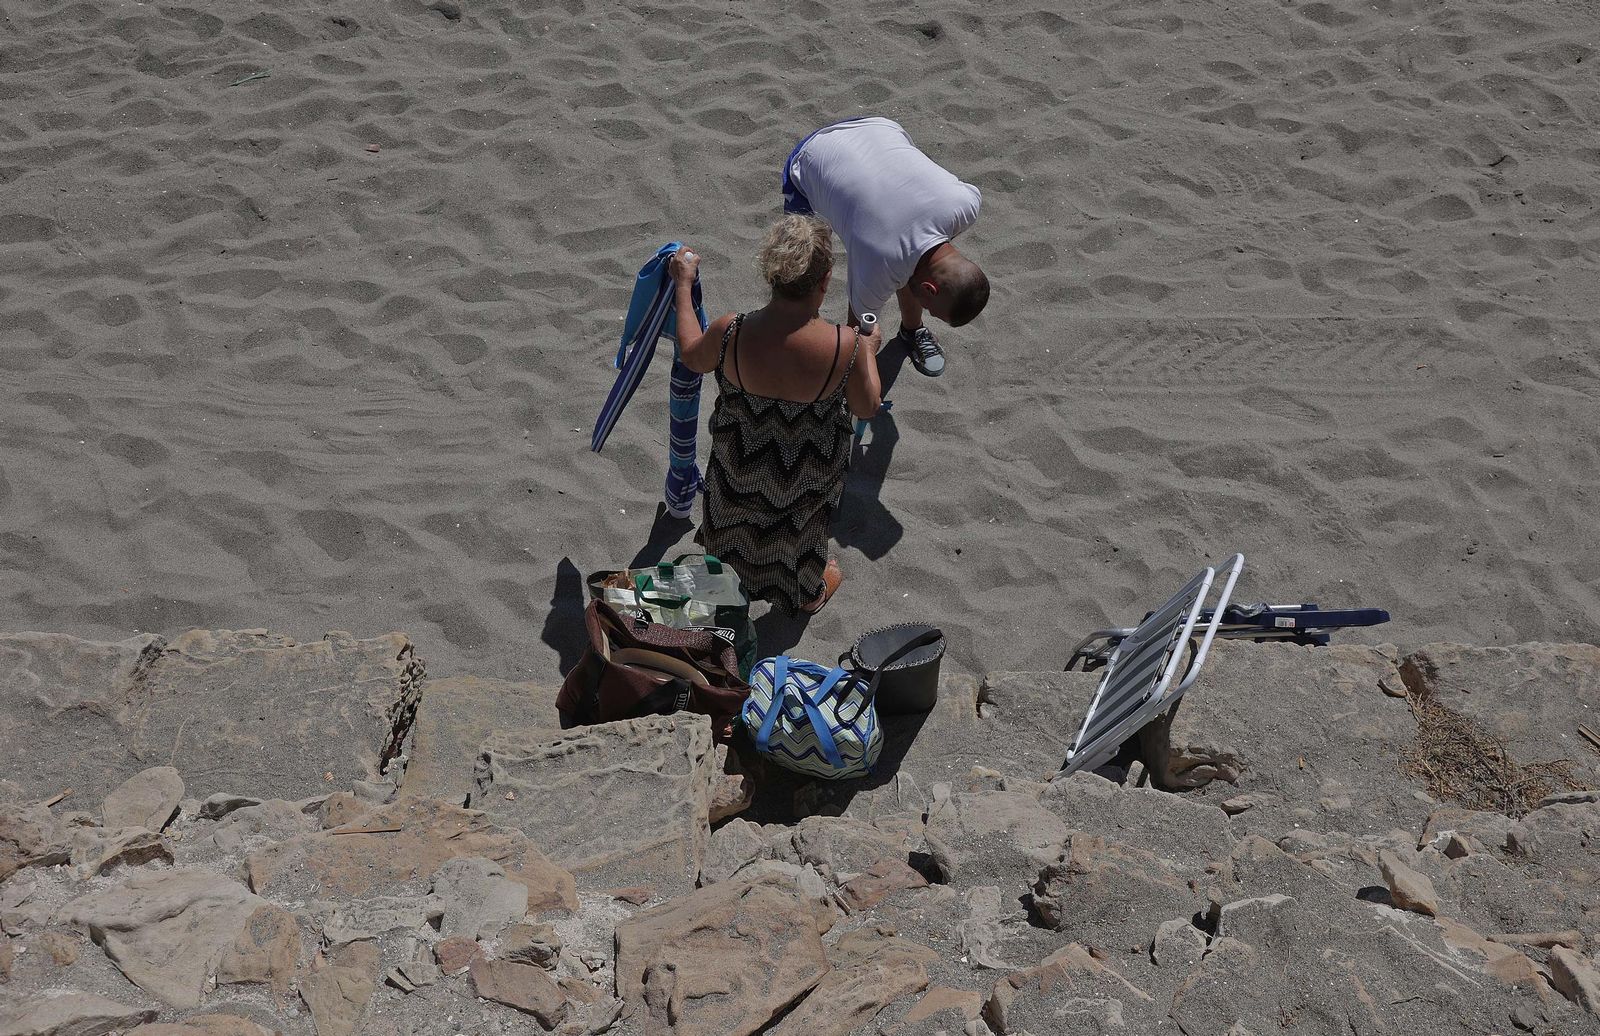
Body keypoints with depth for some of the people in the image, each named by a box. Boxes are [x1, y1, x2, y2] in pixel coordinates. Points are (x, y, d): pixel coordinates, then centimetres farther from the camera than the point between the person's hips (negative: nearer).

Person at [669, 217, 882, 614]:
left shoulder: (729, 334, -31)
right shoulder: (846, 346, -35)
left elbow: (692, 358, -7)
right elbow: (866, 408, -15)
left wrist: (683, 285, 4)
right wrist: (869, 351, 2)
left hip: (741, 461, 1)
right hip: (809, 472, -1)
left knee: (736, 504, 35)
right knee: (804, 522, 31)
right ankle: (809, 594, 61)